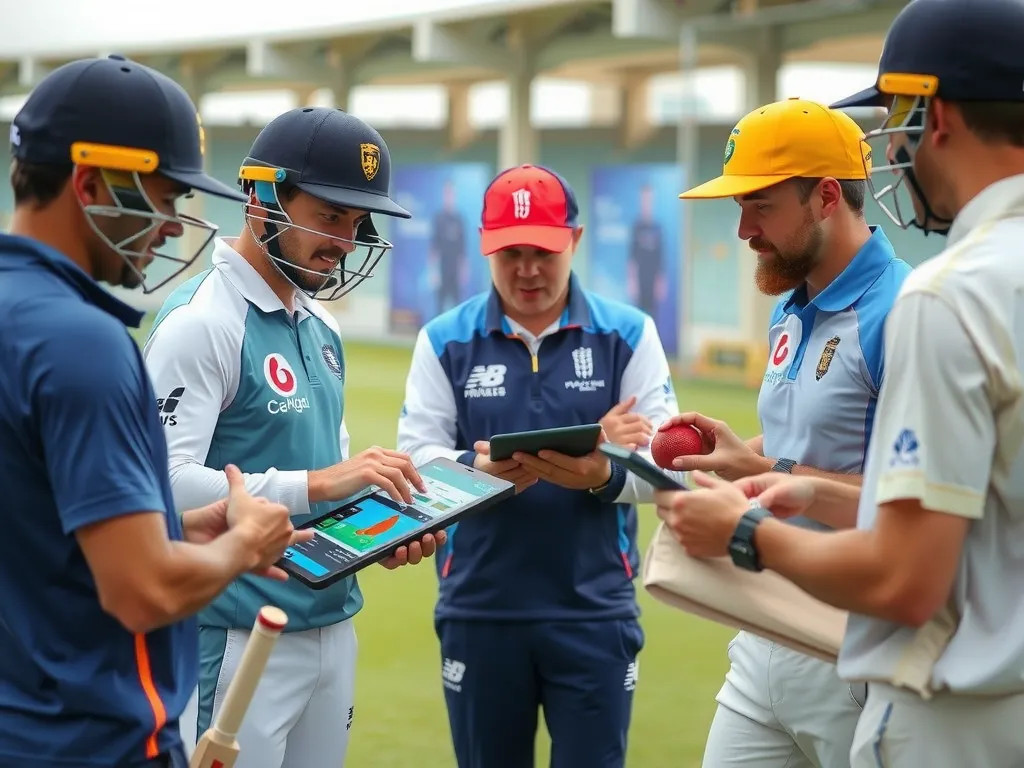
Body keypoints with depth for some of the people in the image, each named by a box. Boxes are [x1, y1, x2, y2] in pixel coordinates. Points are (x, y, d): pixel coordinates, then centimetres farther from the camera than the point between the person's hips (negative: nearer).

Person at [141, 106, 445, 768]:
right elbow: (168, 480, -23)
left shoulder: (320, 324, 14)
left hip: (334, 624, 9)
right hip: (240, 638, -8)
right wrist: (315, 485, -28)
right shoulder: (201, 321, -13)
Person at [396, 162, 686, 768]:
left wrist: (604, 473, -24)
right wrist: (476, 469, -24)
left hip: (594, 611, -1)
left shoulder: (628, 334, 3)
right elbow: (416, 459, -2)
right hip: (478, 611, 1)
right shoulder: (445, 340, 4)